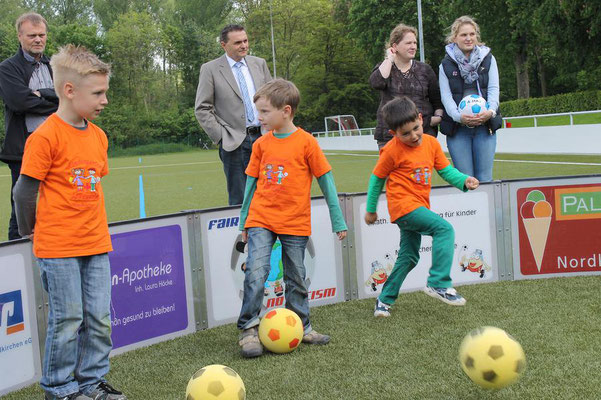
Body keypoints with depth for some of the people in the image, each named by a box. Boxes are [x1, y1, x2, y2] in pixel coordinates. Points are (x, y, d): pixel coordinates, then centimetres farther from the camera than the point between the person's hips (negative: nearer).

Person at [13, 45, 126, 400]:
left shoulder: (98, 136, 8)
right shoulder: (45, 137, -14)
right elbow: (24, 190, -8)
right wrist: (30, 230, 4)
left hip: (95, 242, 6)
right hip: (58, 248, -6)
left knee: (100, 318, 10)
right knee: (67, 321, 2)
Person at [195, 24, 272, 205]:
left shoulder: (259, 64, 11)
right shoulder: (210, 69, -1)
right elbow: (202, 109, -2)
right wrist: (221, 136, -9)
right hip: (234, 143, -4)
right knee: (239, 199, 0)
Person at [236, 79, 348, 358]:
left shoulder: (306, 142, -5)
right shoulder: (261, 144, 4)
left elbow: (326, 180, 0)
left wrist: (338, 221, 1)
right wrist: (244, 222, 15)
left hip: (295, 223, -1)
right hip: (261, 220, 2)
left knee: (296, 278, 9)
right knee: (256, 271, -14)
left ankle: (301, 327, 26)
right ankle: (248, 329, -4)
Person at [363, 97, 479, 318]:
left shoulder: (431, 143, 4)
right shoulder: (392, 151, -10)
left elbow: (445, 169, 11)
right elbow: (377, 178, 1)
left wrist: (464, 180, -9)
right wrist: (371, 209, 7)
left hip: (419, 207, 7)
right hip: (404, 206, -7)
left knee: (408, 258, 14)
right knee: (444, 229, -23)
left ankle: (384, 301, 26)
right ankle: (438, 283, -21)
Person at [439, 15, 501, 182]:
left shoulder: (488, 59, 9)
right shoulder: (446, 65, 6)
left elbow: (494, 88, 1)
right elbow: (446, 96, -3)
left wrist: (490, 111, -19)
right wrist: (459, 116, -22)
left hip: (485, 125, 1)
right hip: (457, 128, -1)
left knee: (485, 178, 0)